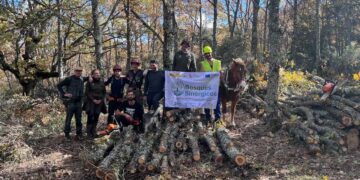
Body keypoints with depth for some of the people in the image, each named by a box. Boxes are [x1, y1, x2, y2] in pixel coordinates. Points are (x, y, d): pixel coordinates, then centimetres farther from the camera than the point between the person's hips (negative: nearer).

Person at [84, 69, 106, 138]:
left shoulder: (102, 83, 9)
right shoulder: (89, 83, 0)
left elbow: (104, 92, 11)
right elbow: (87, 93, -3)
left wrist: (101, 99, -3)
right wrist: (93, 99, -11)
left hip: (99, 102, 3)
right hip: (91, 102, -3)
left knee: (96, 117, 3)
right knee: (90, 117, -8)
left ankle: (94, 132, 11)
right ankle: (89, 132, 0)